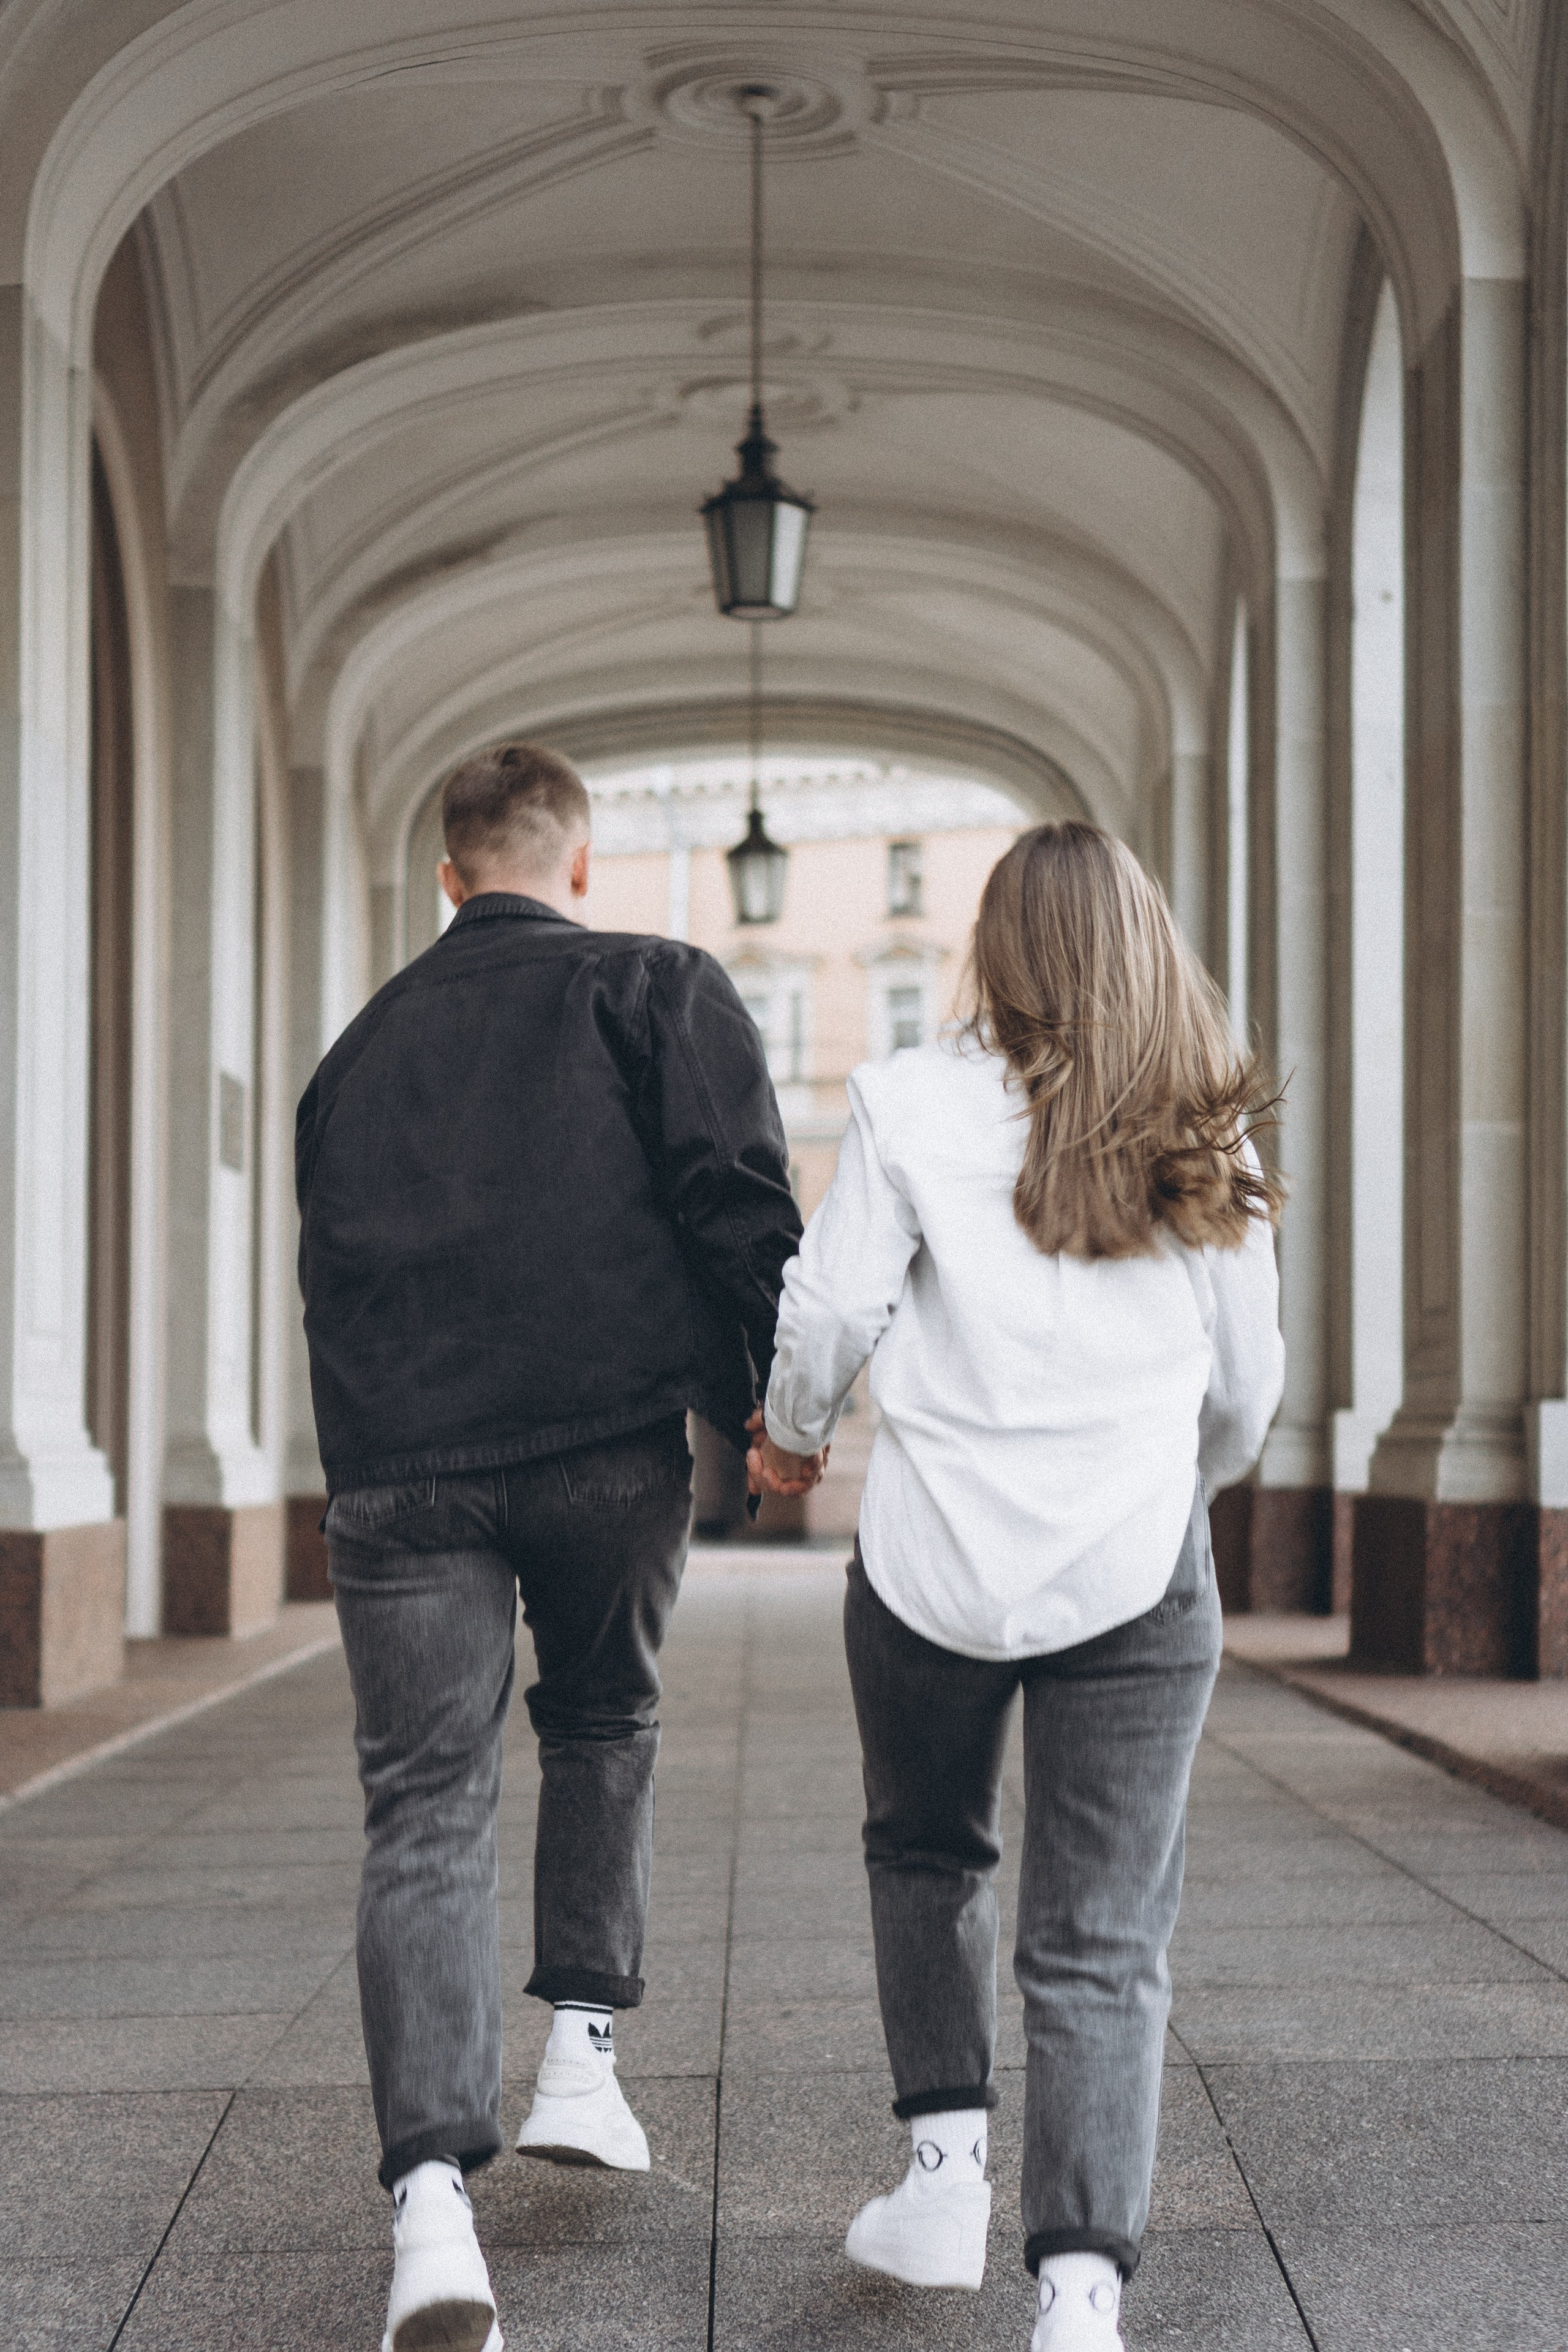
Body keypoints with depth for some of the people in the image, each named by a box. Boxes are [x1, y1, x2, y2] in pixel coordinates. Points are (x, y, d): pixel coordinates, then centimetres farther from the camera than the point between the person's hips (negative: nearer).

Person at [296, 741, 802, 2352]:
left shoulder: (361, 1044, 21)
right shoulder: (653, 987, 8)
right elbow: (738, 1195, -5)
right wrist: (767, 1401, 3)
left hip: (397, 1462, 2)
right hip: (608, 1441, -1)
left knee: (423, 1809, -1)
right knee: (602, 1725, 24)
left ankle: (431, 2200, -14)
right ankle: (581, 2052, 18)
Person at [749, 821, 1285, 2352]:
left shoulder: (916, 1103, -3)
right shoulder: (1206, 1146, 6)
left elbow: (831, 1308, -3)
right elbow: (1248, 1382, 12)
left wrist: (790, 1435, 17)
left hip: (937, 1560, -1)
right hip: (1136, 1577, 1)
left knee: (926, 1856, 25)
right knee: (1100, 1943, 3)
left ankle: (947, 2168, 21)